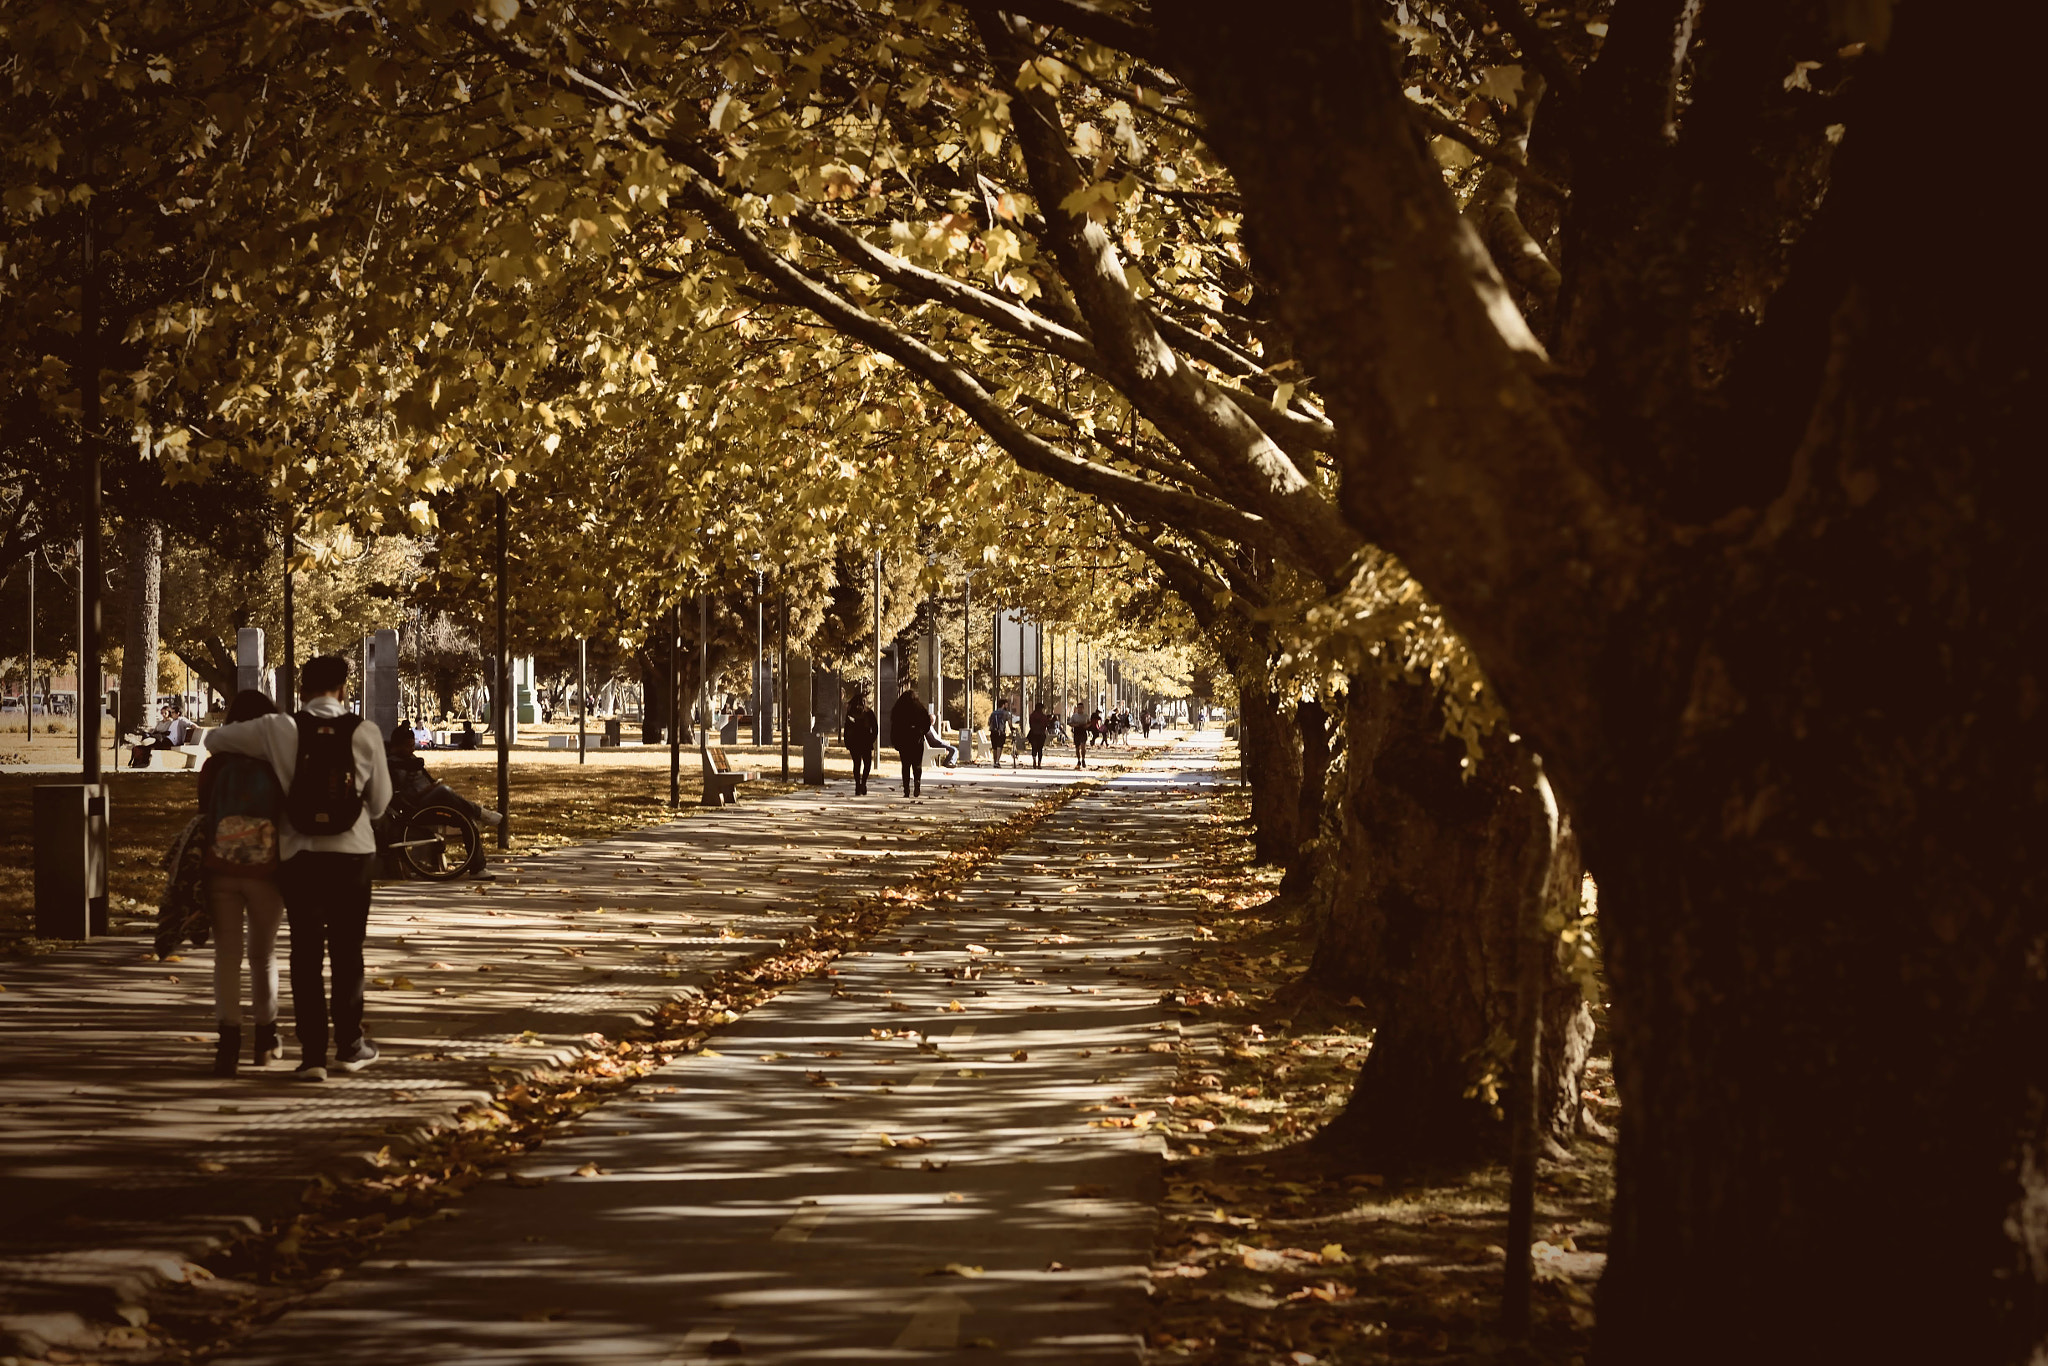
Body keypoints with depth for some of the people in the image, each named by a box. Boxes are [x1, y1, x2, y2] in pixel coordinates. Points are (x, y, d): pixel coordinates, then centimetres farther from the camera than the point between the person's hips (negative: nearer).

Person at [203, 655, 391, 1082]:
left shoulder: (279, 731, -6)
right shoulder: (365, 734, -5)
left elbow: (214, 740, 5)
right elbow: (380, 801, 5)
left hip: (299, 855, 0)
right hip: (352, 854, 0)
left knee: (306, 955, 6)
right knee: (347, 952, 14)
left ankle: (312, 1054, 2)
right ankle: (350, 1045, 21)